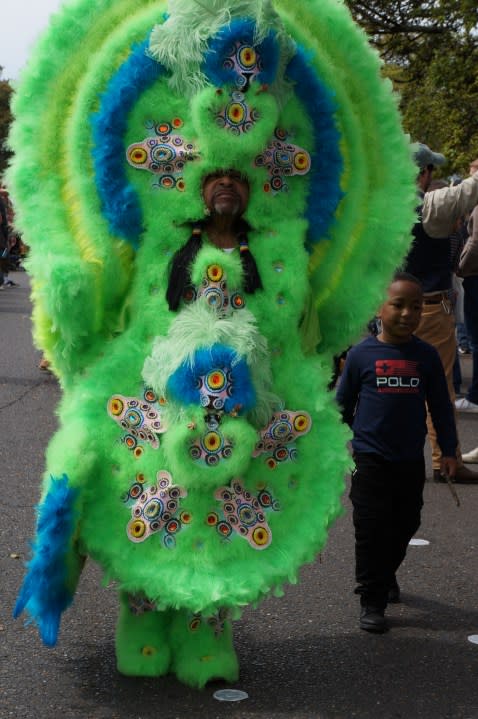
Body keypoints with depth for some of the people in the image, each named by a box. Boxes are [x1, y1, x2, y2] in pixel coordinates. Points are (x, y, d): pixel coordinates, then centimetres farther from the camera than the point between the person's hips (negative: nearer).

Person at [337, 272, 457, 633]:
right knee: (371, 529, -3)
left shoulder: (426, 355, -1)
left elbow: (441, 406, 6)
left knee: (405, 525, 15)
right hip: (371, 458, -3)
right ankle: (372, 600, 5)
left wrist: (449, 450, 6)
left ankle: (386, 574, 40)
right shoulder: (362, 354, -6)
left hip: (411, 460, 3)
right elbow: (343, 403, 4)